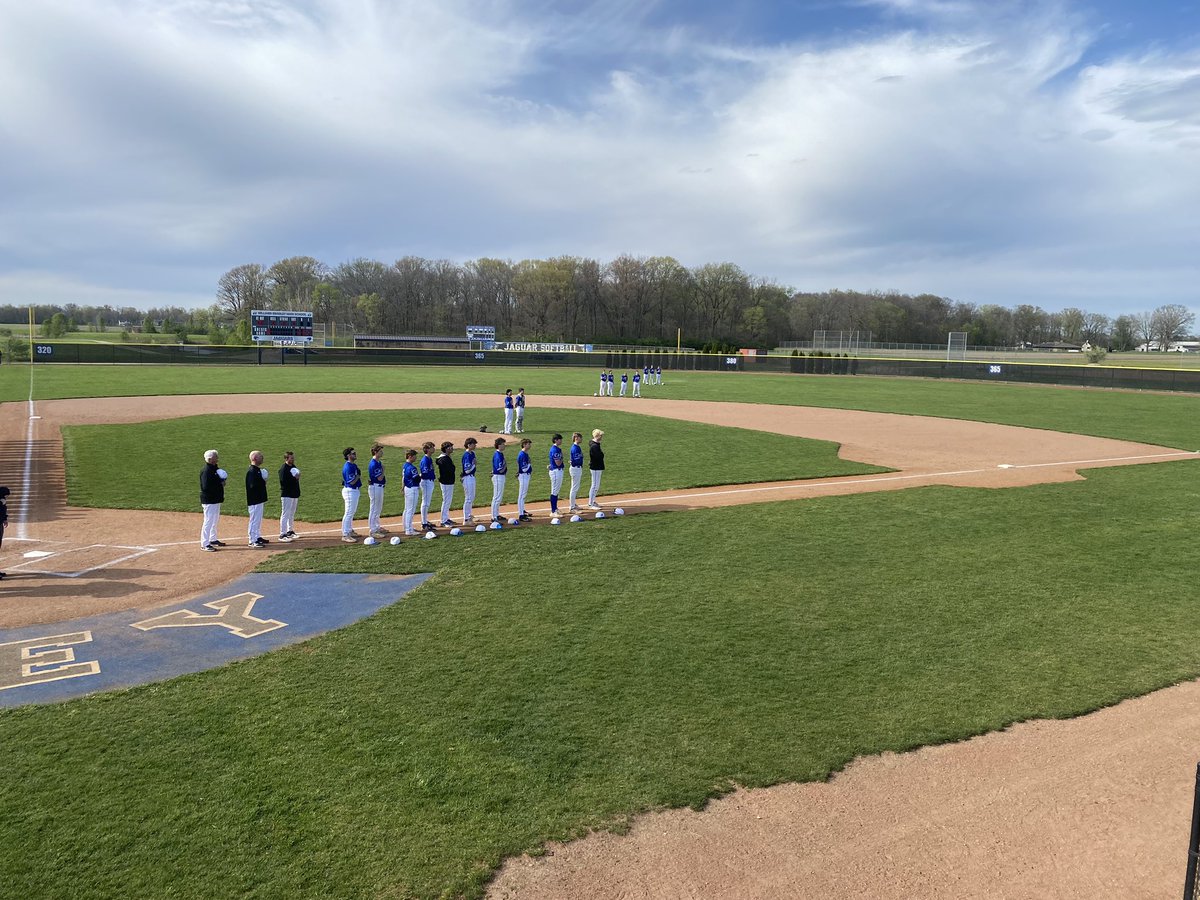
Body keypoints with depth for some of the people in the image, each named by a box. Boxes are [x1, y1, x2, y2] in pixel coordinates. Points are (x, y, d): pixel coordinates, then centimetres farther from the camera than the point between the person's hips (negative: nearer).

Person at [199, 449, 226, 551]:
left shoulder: (215, 468, 11)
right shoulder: (206, 471, -19)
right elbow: (206, 487, -26)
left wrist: (222, 481, 1)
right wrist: (220, 484, -19)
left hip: (216, 499, 10)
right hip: (209, 500, -10)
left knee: (215, 520, 20)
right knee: (208, 521, -6)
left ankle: (213, 539, 33)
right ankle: (204, 544, -1)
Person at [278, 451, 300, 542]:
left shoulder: (293, 467, 14)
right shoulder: (283, 469, -14)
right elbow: (283, 481, -23)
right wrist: (294, 478, -26)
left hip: (295, 494, 9)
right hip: (287, 495, -9)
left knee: (292, 514, 17)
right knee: (285, 514, -8)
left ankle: (290, 531, 28)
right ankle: (282, 534, -8)